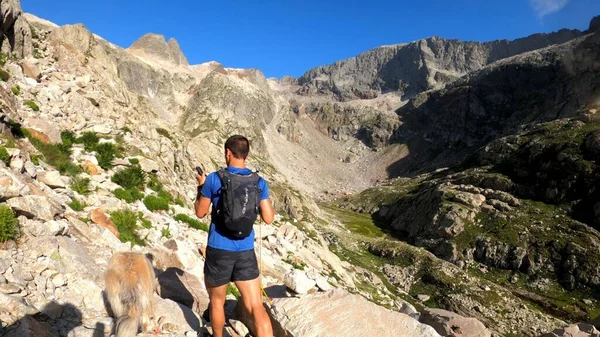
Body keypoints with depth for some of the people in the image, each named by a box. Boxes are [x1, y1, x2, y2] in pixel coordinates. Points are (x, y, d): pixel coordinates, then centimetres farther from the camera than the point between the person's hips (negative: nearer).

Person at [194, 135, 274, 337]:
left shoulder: (214, 179, -8)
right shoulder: (259, 183, -2)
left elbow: (200, 213, 3)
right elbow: (268, 218, 2)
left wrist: (201, 186, 17)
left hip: (219, 250, -1)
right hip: (246, 252, 2)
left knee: (217, 302, 21)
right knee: (256, 306, 4)